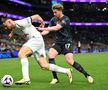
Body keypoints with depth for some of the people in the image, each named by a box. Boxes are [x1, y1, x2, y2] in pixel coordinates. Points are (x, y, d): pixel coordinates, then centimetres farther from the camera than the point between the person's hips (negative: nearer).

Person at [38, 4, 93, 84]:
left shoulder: (65, 19, -13)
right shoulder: (53, 19, 8)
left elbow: (56, 28, -26)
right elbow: (48, 30, 4)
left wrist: (43, 28, -27)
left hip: (67, 42, -5)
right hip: (58, 42, 5)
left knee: (70, 61, -19)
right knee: (50, 54, -21)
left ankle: (87, 75, -2)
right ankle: (55, 78, -13)